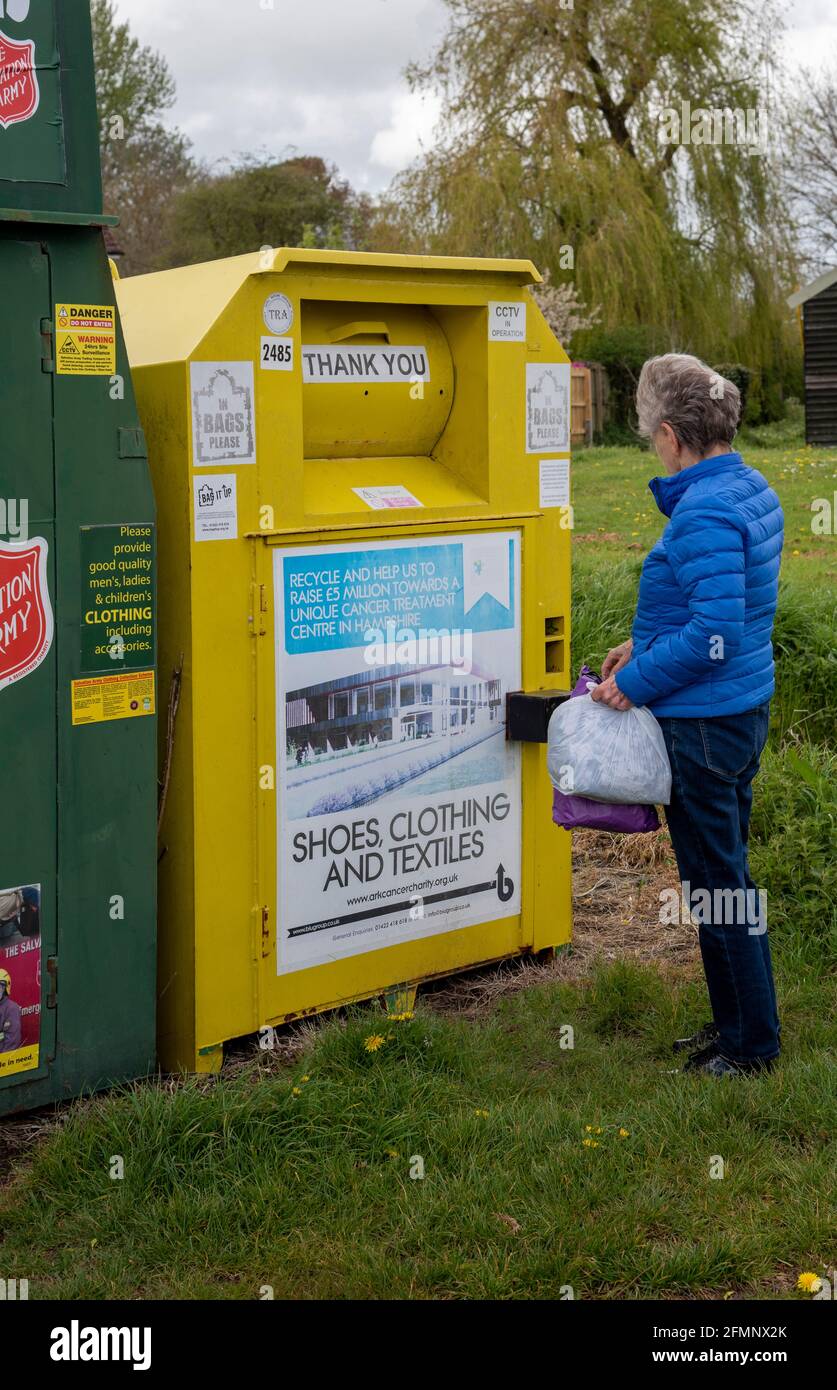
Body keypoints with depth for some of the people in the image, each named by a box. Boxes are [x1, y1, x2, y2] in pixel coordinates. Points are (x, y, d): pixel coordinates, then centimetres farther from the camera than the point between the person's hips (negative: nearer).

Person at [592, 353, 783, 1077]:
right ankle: (734, 1023, 32)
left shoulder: (705, 512, -23)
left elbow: (713, 636, -28)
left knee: (716, 880, 3)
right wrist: (646, 646, 15)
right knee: (724, 872, 19)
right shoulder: (753, 491, 8)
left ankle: (751, 1045, 15)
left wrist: (635, 681, -16)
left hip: (703, 724, -10)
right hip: (745, 711, 10)